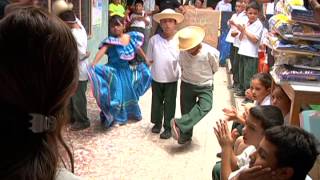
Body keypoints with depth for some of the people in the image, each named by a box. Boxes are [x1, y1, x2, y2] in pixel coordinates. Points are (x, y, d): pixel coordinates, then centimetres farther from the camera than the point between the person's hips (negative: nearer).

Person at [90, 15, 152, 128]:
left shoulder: (131, 37, -4)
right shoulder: (110, 40, -19)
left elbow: (138, 49, 12)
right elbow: (102, 50, -36)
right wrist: (94, 63, -51)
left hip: (126, 70, 5)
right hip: (114, 71, -5)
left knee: (128, 92, 20)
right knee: (116, 93, -5)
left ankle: (129, 113, 45)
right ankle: (113, 117, 15)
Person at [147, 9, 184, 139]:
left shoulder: (179, 41, -11)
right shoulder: (154, 39, -7)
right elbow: (150, 59, 1)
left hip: (171, 79, -2)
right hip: (156, 78, 2)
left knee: (169, 104, 9)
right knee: (156, 102, 17)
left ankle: (168, 127, 23)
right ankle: (157, 123, 38)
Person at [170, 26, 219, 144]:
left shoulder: (210, 52, -24)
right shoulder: (183, 52, -17)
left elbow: (215, 68, -3)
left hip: (205, 86, -2)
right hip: (187, 84, 2)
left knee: (204, 107, -24)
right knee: (186, 111, 8)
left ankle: (179, 124, -24)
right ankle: (185, 135, 25)